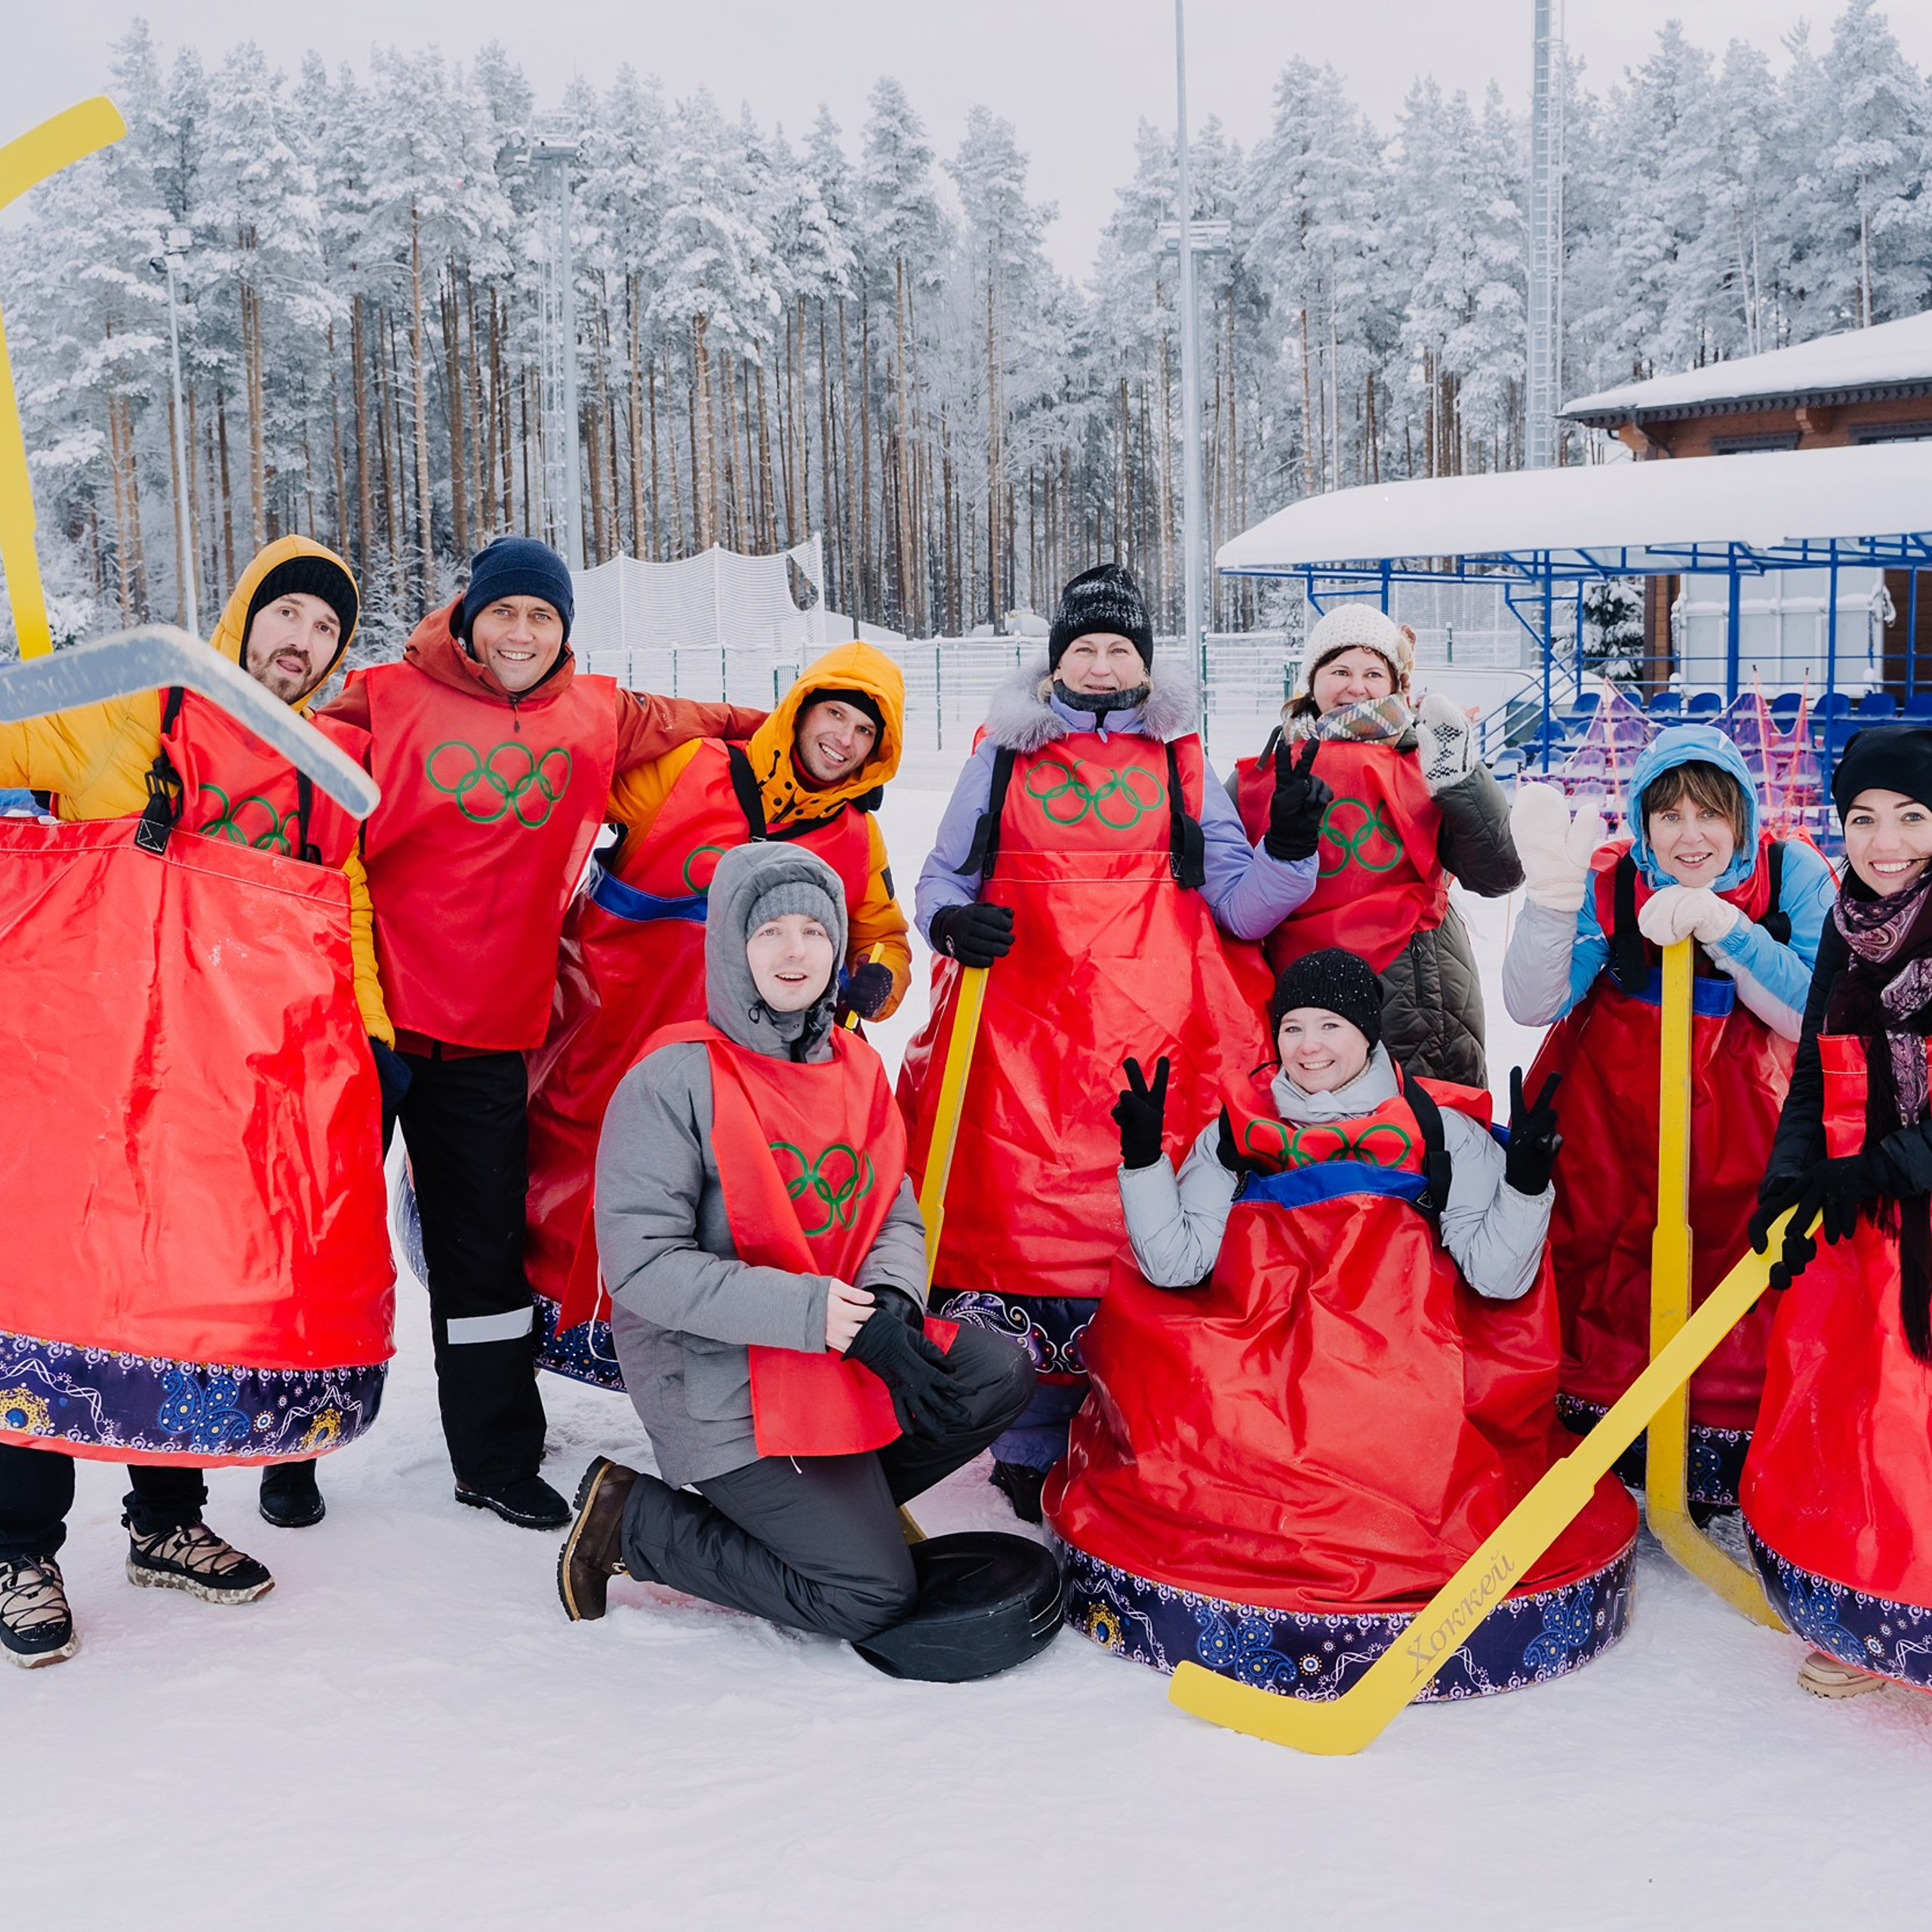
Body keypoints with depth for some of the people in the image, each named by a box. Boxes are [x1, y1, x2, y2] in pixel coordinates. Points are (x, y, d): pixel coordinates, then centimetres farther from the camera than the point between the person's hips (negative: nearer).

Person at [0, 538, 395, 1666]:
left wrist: (373, 1034, 12)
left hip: (260, 1066, 3)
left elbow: (351, 907, 21)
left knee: (216, 1277, 5)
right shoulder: (139, 715, 10)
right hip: (100, 1045, -3)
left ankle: (169, 1519, 22)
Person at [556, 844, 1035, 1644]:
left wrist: (890, 1304, -15)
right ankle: (633, 1519, 5)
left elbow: (895, 1217, 9)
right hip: (723, 1387, -7)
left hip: (843, 1357, 7)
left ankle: (839, 1501, 7)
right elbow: (642, 1265, -20)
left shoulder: (856, 1068, 7)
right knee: (870, 1594, -10)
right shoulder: (673, 1081, -15)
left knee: (1000, 1375, -5)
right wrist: (814, 1312, -24)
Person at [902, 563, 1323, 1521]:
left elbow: (1239, 907, 9)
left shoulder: (1183, 759, 14)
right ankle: (1034, 1445, 9)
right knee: (1025, 1215, -4)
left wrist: (1288, 850, -9)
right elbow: (943, 876, 15)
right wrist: (951, 920, -7)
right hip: (1022, 1023, 0)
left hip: (1154, 1025, 0)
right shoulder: (1003, 753, 14)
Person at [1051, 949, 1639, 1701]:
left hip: (1405, 1378, -2)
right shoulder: (1235, 1133, 13)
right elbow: (1174, 1264, 3)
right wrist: (1144, 1155, -6)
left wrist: (1526, 1180, -15)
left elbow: (1497, 1276, -1)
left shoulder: (1445, 1132, 9)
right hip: (1258, 1379, 2)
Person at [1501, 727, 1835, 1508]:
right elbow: (1533, 1005, -22)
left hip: (1737, 1109, 0)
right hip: (1611, 1105, 0)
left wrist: (1724, 929, -30)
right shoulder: (1609, 881, -13)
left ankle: (1731, 1454, 16)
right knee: (1598, 1263, 2)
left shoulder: (1793, 876, -11)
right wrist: (1554, 893, -38)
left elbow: (1815, 1016, -17)